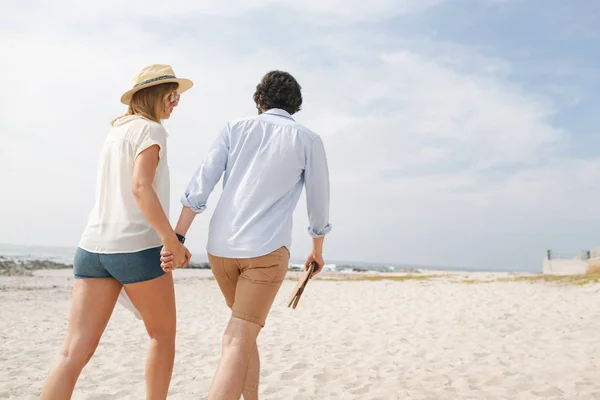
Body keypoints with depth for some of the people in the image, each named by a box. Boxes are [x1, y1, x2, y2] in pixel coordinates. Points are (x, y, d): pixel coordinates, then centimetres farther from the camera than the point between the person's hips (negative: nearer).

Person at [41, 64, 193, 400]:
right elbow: (141, 186, -20)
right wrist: (171, 240, -19)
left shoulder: (117, 131, 21)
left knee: (75, 352, 0)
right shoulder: (151, 130, -5)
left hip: (93, 247, 7)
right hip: (137, 247, -7)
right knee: (163, 335, 14)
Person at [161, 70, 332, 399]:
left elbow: (200, 185, 0)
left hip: (220, 247, 4)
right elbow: (319, 206, 10)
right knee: (237, 343, -6)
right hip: (266, 249, -4)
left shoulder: (235, 129, 10)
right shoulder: (309, 140, 5)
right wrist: (317, 250, 26)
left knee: (247, 331, 24)